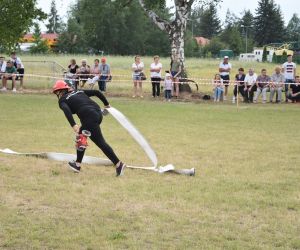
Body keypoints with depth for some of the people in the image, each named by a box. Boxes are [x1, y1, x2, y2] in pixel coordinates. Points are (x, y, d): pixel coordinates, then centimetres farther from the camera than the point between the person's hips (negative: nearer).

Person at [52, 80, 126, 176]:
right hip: (98, 113, 8)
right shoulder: (79, 92, 27)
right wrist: (106, 104, 26)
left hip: (89, 117, -8)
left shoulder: (62, 100, 9)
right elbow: (96, 92, 20)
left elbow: (67, 111, -13)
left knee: (100, 142, -6)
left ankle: (118, 164, -11)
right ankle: (78, 164, 30)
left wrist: (73, 125, -23)